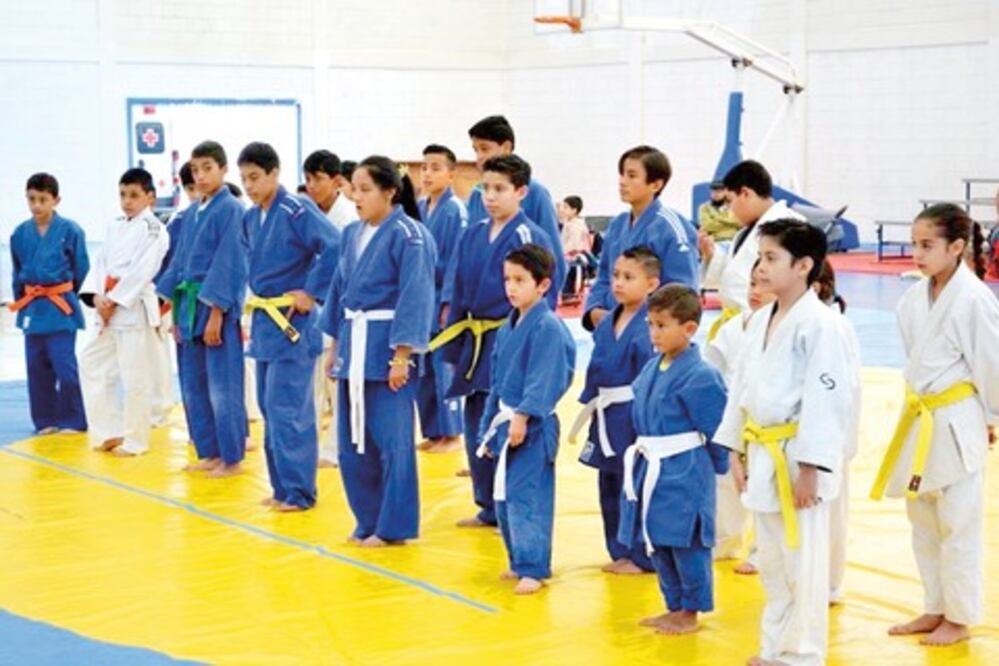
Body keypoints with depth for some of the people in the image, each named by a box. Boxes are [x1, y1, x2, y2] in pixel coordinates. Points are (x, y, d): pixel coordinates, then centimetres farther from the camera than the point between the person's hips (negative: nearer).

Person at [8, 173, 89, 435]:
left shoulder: (70, 231, -9)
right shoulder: (20, 233, 3)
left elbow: (81, 269, 0)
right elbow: (17, 271, 15)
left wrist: (63, 294, 6)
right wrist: (22, 298, 10)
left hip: (61, 307, -4)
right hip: (31, 307, 4)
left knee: (64, 366, -5)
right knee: (37, 366, 9)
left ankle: (72, 421, 6)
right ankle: (45, 420, 19)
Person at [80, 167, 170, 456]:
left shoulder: (153, 229, -8)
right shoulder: (115, 227, 15)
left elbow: (143, 270, -16)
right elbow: (101, 262, 10)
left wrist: (114, 300, -16)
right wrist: (98, 296, -7)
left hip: (135, 308, -8)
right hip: (108, 307, 8)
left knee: (135, 375, -4)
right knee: (93, 364, 11)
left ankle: (134, 440, 6)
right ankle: (110, 432, 20)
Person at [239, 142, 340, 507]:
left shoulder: (297, 210, -14)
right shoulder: (251, 217, 10)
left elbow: (335, 248, -23)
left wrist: (312, 293, -18)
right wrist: (255, 298, 13)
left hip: (293, 322, -8)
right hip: (265, 320, 8)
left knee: (286, 408, -8)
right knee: (270, 406, 12)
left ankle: (298, 491, 0)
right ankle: (282, 487, 21)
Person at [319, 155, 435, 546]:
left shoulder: (408, 236, -12)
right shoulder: (353, 234, 10)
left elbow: (415, 297, -15)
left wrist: (401, 356, -18)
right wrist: (335, 345, 17)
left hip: (386, 347, -8)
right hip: (353, 345, 8)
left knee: (391, 441, -2)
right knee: (353, 441, 11)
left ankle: (394, 527, 9)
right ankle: (368, 521, 23)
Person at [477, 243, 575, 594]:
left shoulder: (548, 327, -14)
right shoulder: (509, 327, 13)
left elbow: (543, 380, -21)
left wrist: (523, 416, -28)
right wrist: (489, 427, 18)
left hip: (532, 428, -9)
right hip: (505, 422, 9)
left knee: (527, 497, -8)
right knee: (504, 496, 14)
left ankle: (533, 569, -1)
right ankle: (521, 561, 27)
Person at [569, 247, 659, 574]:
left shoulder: (649, 326, -14)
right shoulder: (607, 324, 10)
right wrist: (590, 406, 16)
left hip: (635, 416, -8)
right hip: (607, 418, 8)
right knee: (610, 486, 15)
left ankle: (643, 556, 9)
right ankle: (620, 552, 26)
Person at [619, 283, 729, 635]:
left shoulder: (699, 376, -16)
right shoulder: (652, 368, 9)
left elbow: (715, 431, -11)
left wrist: (717, 466, -3)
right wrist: (644, 453, 15)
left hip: (685, 472, -8)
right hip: (651, 469, 9)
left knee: (686, 543, 1)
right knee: (657, 543, 16)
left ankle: (690, 612, 14)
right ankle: (674, 606, 30)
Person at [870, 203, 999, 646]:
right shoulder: (915, 297, 3)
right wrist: (919, 407, 16)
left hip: (956, 423, -7)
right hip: (920, 420, 7)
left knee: (958, 525, 4)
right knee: (923, 522, 15)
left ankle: (959, 618, 17)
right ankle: (935, 609, 29)